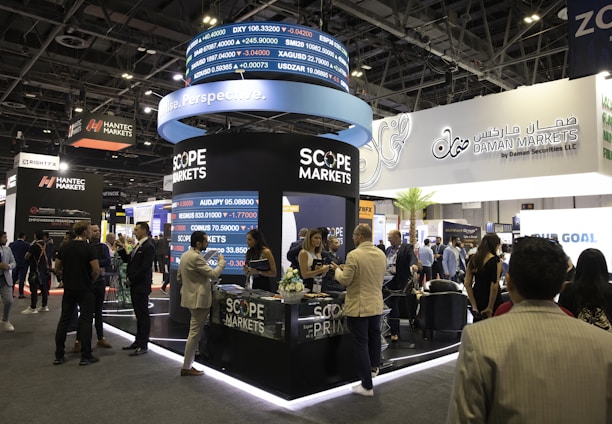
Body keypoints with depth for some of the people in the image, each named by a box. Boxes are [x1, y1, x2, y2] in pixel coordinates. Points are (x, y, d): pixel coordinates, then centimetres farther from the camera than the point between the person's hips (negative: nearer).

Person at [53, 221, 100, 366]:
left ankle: (59, 355, 15)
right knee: (85, 321, 0)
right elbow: (96, 270, -18)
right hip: (85, 290, -5)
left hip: (69, 289, 5)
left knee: (64, 320, 11)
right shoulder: (89, 248, -13)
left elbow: (57, 269, 8)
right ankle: (85, 356, 3)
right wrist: (90, 280, 1)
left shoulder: (65, 247, 4)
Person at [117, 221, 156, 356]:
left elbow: (145, 267, -20)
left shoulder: (148, 246, -15)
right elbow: (128, 260, 16)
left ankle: (143, 345, 5)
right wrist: (122, 249, 3)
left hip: (141, 285, -9)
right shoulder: (138, 245, 16)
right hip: (134, 285, 9)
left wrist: (131, 279, -14)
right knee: (139, 314, 15)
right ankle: (138, 341, 24)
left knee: (143, 315, -2)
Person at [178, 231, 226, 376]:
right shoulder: (196, 258, -20)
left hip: (191, 297, 10)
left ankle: (188, 364, 23)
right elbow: (213, 274, -22)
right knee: (195, 332, -3)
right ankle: (187, 367, 5)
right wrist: (221, 261, -7)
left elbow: (179, 277, 18)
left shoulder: (185, 255, 11)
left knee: (195, 332, 16)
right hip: (199, 299, -10)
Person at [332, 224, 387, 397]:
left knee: (361, 344, 3)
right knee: (374, 335, 30)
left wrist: (337, 269, 2)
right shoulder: (381, 254, 2)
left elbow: (345, 280, -16)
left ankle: (367, 386, 11)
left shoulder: (354, 255, -20)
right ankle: (374, 367, 45)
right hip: (376, 305, 7)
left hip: (358, 307, -6)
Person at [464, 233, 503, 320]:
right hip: (492, 300, -5)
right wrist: (490, 308, -13)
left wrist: (474, 306, 0)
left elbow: (467, 284, 0)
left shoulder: (473, 259, 4)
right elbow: (494, 286, -18)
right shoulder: (496, 260, -12)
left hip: (477, 298, 6)